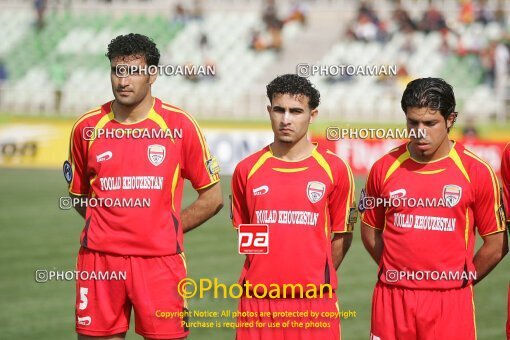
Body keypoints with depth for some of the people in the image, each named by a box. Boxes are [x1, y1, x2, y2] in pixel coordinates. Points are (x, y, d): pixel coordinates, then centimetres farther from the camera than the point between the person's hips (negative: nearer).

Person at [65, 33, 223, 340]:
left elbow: (213, 197, 5)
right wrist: (110, 224, 8)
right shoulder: (87, 128, 5)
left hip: (160, 259, -2)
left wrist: (168, 230, 2)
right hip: (99, 258, 2)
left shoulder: (179, 125, -1)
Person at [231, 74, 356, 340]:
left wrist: (318, 281, 9)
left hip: (314, 302, -2)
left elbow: (341, 236, 9)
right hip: (258, 301, 2)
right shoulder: (247, 170, 7)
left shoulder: (334, 169, 1)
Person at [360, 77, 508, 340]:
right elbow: (371, 232, 14)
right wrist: (399, 273, 10)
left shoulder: (477, 172, -3)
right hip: (392, 299, 2)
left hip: (450, 304, -2)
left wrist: (459, 280, 6)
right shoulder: (385, 168, 3)